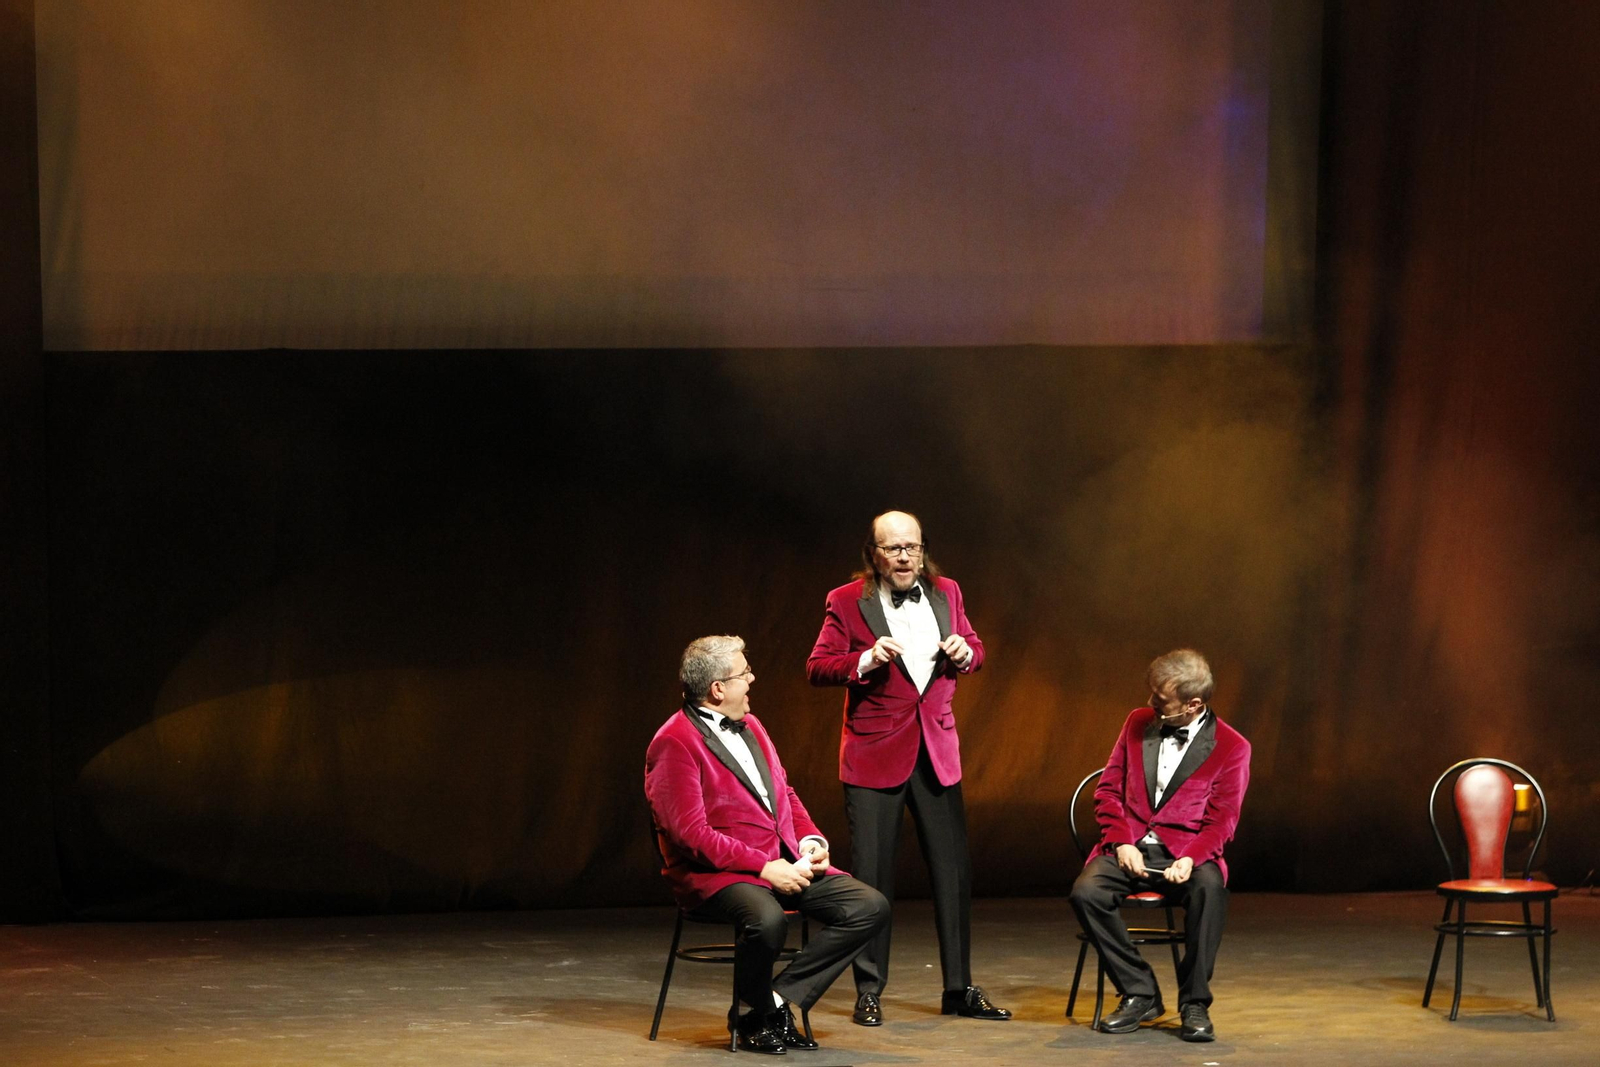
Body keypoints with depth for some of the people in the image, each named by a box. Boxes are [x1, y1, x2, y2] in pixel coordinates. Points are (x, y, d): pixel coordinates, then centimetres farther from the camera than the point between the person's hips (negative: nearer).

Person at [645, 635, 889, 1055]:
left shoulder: (749, 726, 17)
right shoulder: (675, 744, -11)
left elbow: (784, 793, 24)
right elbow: (691, 834, -17)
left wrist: (811, 840, 3)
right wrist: (764, 867, -20)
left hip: (785, 864, 8)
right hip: (717, 875, -8)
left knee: (871, 906, -10)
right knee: (767, 919, -40)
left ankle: (779, 1001, -10)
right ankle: (762, 1017, -10)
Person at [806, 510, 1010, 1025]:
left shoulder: (945, 593, 7)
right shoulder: (847, 602, -5)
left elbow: (973, 649, 18)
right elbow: (817, 667, -7)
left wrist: (965, 653, -5)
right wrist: (865, 660, -23)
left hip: (936, 751, 4)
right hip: (874, 752, -4)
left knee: (954, 871, 5)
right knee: (872, 877, -1)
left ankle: (959, 988, 14)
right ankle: (868, 992, 8)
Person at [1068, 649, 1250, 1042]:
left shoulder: (1231, 747, 0)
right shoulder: (1138, 722, 10)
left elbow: (1221, 822, -1)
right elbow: (1108, 789, 12)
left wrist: (1190, 858, -21)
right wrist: (1122, 842, -6)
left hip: (1186, 851, -3)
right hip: (1129, 847, 3)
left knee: (1210, 888, -38)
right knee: (1086, 891, -29)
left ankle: (1194, 1005, -25)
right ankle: (1140, 995, -14)